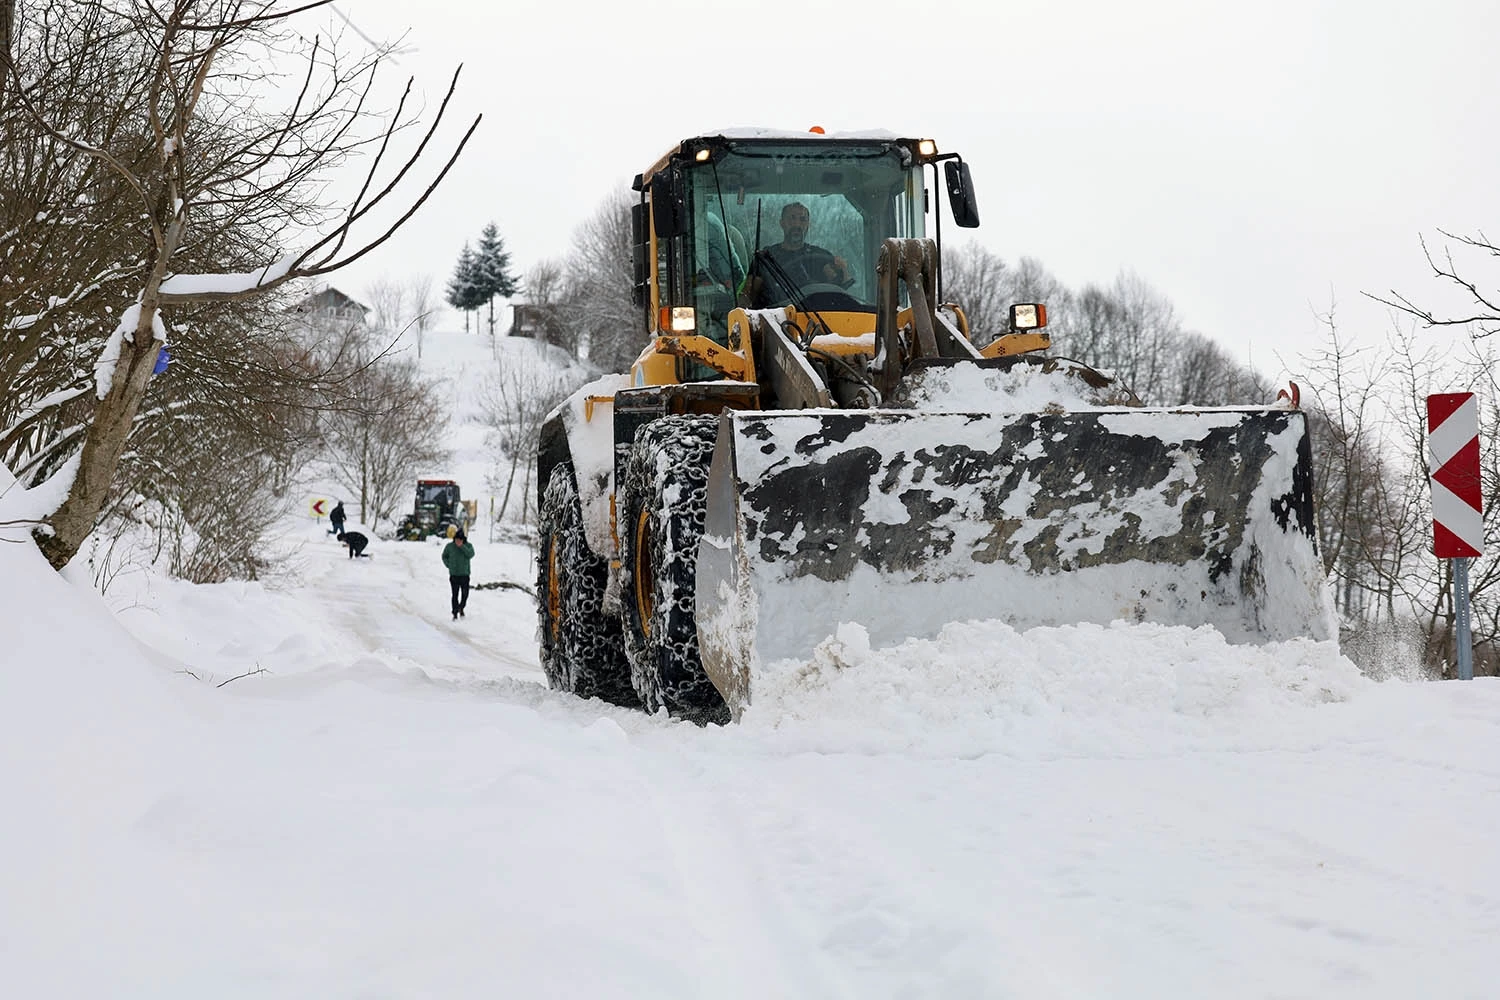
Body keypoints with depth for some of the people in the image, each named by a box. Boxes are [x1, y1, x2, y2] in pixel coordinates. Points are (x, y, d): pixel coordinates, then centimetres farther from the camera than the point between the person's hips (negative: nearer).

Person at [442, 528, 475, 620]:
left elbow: (471, 554, -20)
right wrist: (449, 565, 1)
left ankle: (461, 608, 29)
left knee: (465, 594, 3)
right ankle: (455, 614, 4)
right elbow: (444, 556, 14)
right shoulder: (450, 546, -1)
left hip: (465, 574, 0)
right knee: (455, 595, -2)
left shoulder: (468, 546, -2)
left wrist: (462, 546, -25)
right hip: (454, 575, 0)